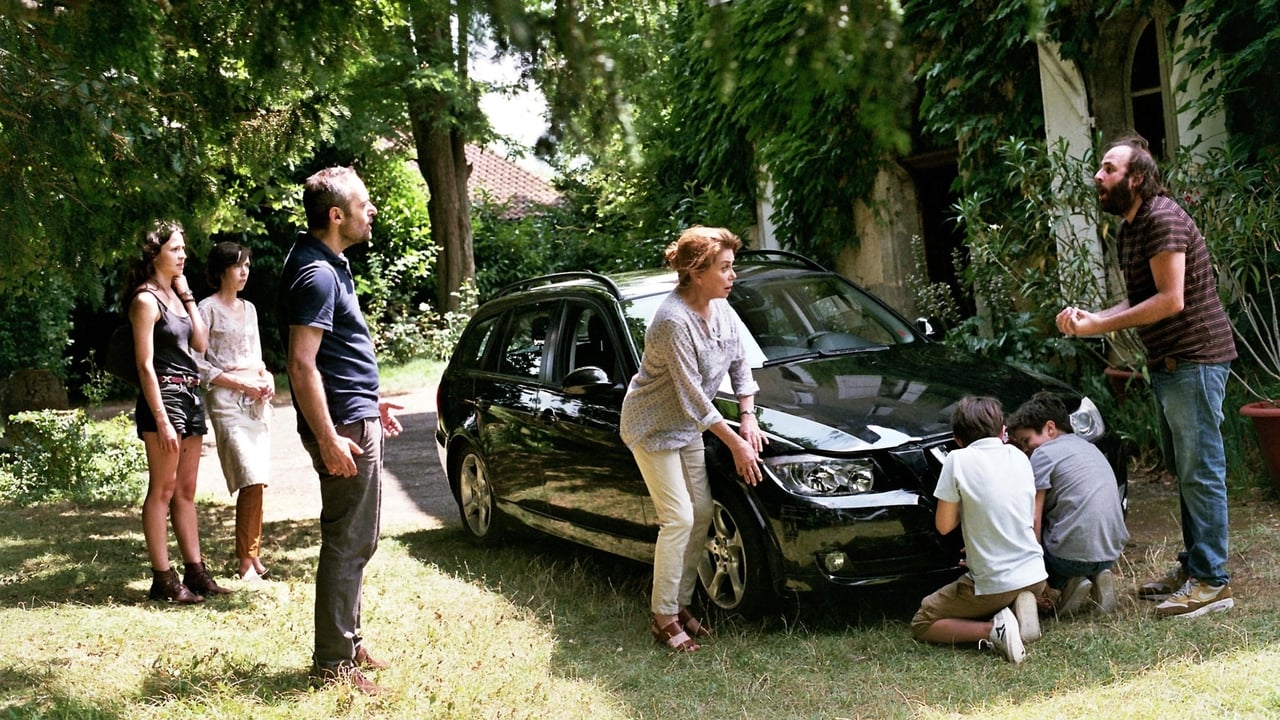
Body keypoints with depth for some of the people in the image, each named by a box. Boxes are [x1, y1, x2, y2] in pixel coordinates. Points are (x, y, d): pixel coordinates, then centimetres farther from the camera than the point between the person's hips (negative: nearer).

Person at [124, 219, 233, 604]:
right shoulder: (147, 300, -9)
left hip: (190, 397, 9)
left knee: (186, 489, 10)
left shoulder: (175, 295, 15)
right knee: (163, 489, -5)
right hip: (163, 396, -9)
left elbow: (200, 343, 9)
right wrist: (161, 420, -19)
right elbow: (145, 364, -14)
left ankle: (195, 571, 14)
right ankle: (163, 579, -1)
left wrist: (187, 295, 7)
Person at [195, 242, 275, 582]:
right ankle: (246, 561, -7)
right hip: (227, 400, -7)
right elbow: (197, 365, -8)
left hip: (257, 399, 7)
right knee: (251, 480, -14)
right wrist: (240, 384, -13)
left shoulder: (249, 308, 17)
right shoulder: (208, 309, -3)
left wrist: (266, 378, 3)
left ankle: (252, 556, 9)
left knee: (256, 482, 3)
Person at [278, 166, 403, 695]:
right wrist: (329, 439, -25)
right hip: (344, 425, -10)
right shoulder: (317, 274, -18)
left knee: (356, 542, 17)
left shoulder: (330, 265, 14)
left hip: (356, 417, 10)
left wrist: (369, 402, 25)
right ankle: (333, 664, 4)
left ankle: (348, 642, 28)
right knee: (346, 545, -4)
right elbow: (302, 364, -23)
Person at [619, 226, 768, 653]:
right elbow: (692, 397, -28)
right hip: (652, 427, -8)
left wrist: (748, 416, -3)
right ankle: (663, 617, -2)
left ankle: (681, 603, 18)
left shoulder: (720, 310, -3)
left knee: (702, 515, 7)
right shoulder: (674, 322, -29)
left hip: (687, 427, 9)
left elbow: (739, 364, 10)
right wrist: (736, 443, -23)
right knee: (679, 519, -12)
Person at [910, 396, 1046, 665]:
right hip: (1034, 577, 6)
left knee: (921, 624, 11)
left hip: (992, 583, -5)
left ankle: (992, 629, -11)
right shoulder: (1018, 456, 6)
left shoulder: (958, 460, -10)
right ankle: (1020, 607, 3)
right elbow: (1033, 520, 14)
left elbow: (944, 526, -5)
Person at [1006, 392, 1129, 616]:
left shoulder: (1044, 453, -4)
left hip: (1073, 555, -8)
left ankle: (1067, 584, -5)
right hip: (1111, 553, 8)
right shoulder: (1089, 447, 19)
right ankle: (1096, 576, 9)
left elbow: (1033, 520, -9)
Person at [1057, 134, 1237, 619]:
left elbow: (1169, 300, -22)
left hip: (1195, 358, -10)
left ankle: (1211, 583, -2)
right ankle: (1192, 566, 26)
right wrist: (1090, 318, -1)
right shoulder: (1129, 230, 15)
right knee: (1184, 470, 16)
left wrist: (1099, 326, -19)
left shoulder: (1162, 218, -17)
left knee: (1200, 471, -7)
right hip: (1167, 362, 10)